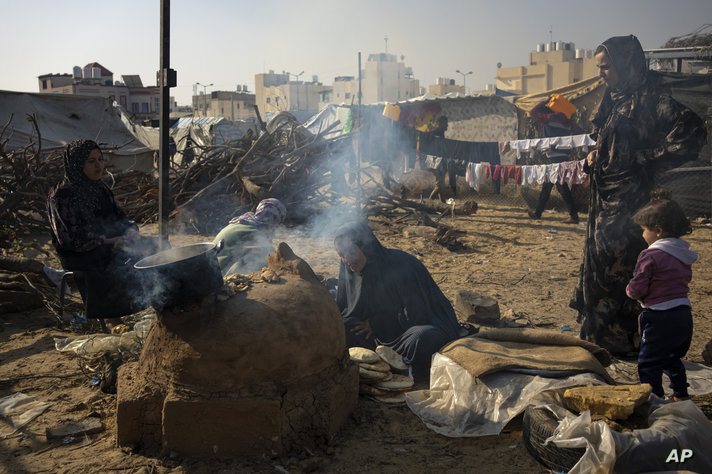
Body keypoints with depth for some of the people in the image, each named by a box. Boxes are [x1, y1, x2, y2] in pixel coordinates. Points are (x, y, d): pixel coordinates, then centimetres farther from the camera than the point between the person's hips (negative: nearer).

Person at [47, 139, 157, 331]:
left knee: (150, 249, -14)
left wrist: (131, 231, -5)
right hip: (80, 257, -7)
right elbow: (71, 239, -16)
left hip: (109, 248, 7)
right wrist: (110, 242, -20)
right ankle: (113, 322, -20)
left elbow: (119, 217, 19)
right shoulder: (62, 196, -10)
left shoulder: (100, 189, 12)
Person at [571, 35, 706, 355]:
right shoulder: (613, 100, 14)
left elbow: (692, 129, -25)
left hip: (626, 200, -9)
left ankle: (624, 341, 9)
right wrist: (593, 157, 6)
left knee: (617, 267, -4)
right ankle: (598, 336, 24)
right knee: (598, 264, 13)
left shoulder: (647, 100, -13)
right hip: (603, 197, 9)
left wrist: (647, 160, -19)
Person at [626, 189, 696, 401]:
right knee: (672, 358, 27)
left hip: (660, 318, -9)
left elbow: (637, 288, -18)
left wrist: (629, 290, 3)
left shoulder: (651, 256, -17)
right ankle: (681, 395, 34)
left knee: (648, 363, 2)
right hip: (684, 314, 9)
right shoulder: (685, 255, 9)